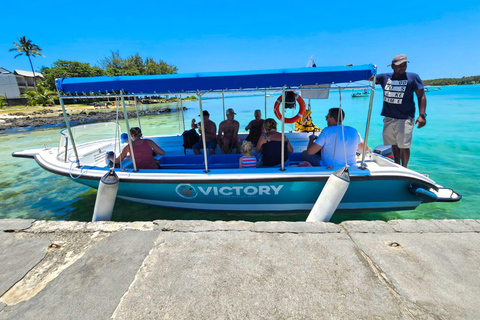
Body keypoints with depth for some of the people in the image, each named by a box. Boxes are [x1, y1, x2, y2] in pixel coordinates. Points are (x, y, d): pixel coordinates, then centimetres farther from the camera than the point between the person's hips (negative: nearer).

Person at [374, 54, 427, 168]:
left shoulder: (413, 77, 1)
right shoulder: (384, 77, 8)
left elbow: (421, 96, -1)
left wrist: (422, 115, -11)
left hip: (405, 119, -3)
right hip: (389, 118, 3)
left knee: (404, 146, -3)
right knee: (394, 145, 12)